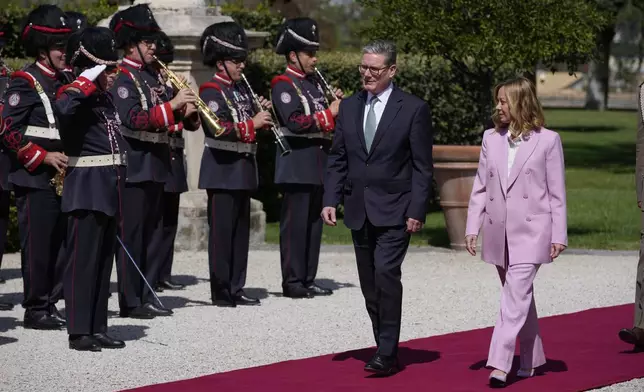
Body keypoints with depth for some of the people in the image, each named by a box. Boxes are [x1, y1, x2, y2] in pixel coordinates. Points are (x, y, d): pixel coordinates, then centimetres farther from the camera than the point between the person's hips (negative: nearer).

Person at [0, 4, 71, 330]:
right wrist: (44, 157, -17)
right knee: (37, 247, -4)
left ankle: (50, 305, 15)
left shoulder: (64, 82, 13)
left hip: (62, 178, 7)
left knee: (60, 244, 8)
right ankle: (35, 311, 2)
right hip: (35, 179, -7)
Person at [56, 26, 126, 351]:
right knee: (83, 260, -6)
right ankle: (79, 332, -3)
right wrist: (87, 80, -27)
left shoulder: (105, 99, 15)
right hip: (87, 190, -9)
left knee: (104, 261, 11)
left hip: (110, 190, 9)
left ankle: (98, 328, 17)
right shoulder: (75, 96, -12)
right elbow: (63, 108, -38)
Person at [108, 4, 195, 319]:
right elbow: (134, 119, -22)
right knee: (131, 235, -4)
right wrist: (172, 104, -25)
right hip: (133, 169, -8)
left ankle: (147, 296, 17)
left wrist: (185, 110, -3)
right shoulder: (121, 78, -10)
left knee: (153, 234, 11)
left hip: (155, 168, 9)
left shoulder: (153, 76, 15)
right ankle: (130, 302, -1)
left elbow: (165, 119, 18)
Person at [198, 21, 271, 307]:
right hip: (222, 171, -9)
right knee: (222, 231, -4)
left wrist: (263, 114, 1)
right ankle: (221, 292, 0)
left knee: (241, 231, 10)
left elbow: (251, 126, 20)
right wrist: (252, 124, -22)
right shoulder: (211, 91, -11)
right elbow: (218, 129, -24)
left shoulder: (241, 90, 15)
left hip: (243, 170, 9)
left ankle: (236, 289, 16)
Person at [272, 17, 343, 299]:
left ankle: (308, 279, 15)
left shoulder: (314, 82, 16)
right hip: (297, 166, -8)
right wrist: (329, 114, -17)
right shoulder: (284, 85, -9)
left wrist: (338, 106, 2)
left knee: (314, 223, 10)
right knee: (295, 225, -4)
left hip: (318, 164, 8)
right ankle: (292, 282, -1)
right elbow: (296, 122, -21)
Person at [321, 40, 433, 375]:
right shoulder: (348, 107, 10)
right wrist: (330, 200, 1)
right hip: (359, 210, 5)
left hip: (394, 210, -5)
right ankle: (385, 348, 17)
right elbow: (337, 159, 11)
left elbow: (422, 167, -5)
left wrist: (416, 211, -12)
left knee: (386, 273, -18)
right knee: (369, 284, 8)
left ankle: (387, 353, -14)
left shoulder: (413, 109, -4)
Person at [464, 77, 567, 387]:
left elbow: (557, 192, -1)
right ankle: (531, 361, 23)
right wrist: (472, 227, 5)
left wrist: (559, 235, -3)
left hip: (531, 232, -5)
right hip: (499, 232, 5)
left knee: (516, 295, -14)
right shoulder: (491, 138, 9)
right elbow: (480, 187, 11)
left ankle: (500, 364, -20)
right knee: (519, 296, 13)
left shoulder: (547, 140, -3)